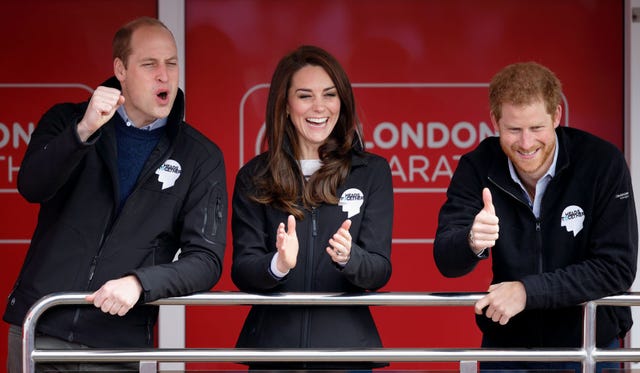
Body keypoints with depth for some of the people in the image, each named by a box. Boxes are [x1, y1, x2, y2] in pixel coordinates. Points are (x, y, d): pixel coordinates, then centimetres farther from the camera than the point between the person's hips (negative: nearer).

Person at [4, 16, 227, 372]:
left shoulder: (202, 158, 4)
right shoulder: (67, 121, 7)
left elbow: (206, 259, -2)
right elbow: (32, 187, -10)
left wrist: (139, 282, -18)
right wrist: (84, 130, -25)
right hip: (38, 330, 0)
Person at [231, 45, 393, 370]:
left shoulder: (372, 172, 4)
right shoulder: (253, 178, 4)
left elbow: (380, 270, -1)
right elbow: (241, 271, -2)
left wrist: (348, 257, -22)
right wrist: (278, 265, -23)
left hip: (346, 345, 0)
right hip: (273, 344, 0)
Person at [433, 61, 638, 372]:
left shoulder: (603, 163, -16)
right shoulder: (477, 167, -9)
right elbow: (446, 259, -14)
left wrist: (527, 290, -27)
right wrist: (472, 242, -37)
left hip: (589, 346, -2)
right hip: (505, 347, 2)